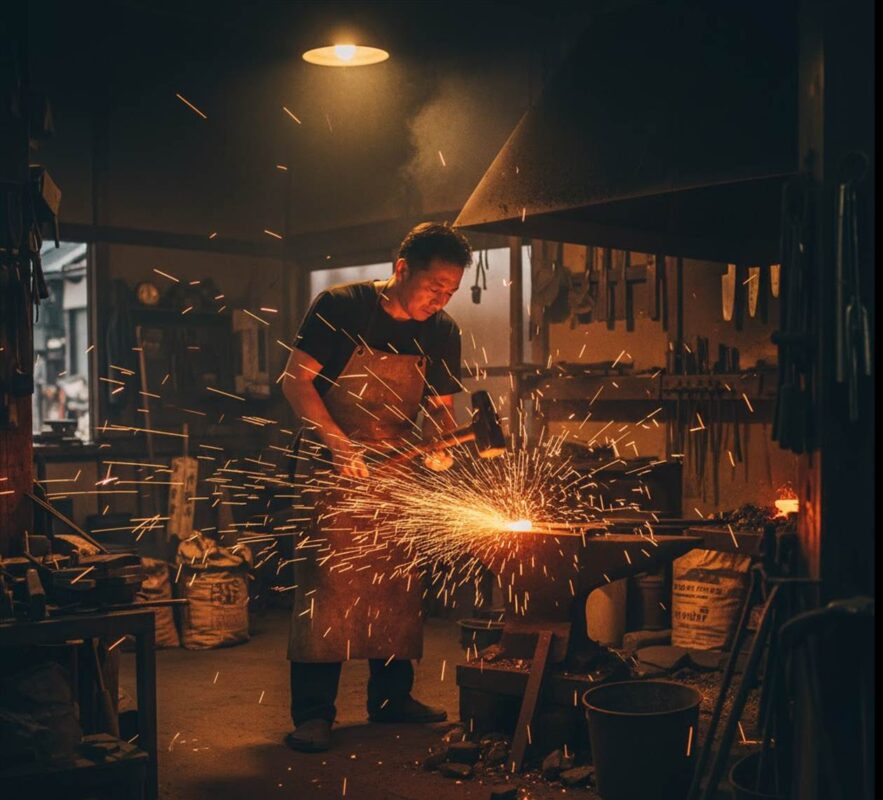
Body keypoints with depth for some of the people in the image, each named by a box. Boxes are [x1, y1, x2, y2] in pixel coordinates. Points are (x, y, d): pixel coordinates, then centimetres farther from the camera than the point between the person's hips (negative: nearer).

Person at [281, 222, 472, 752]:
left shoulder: (442, 333, 0)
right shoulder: (341, 307, -14)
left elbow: (440, 406, 8)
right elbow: (296, 381, -14)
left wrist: (441, 446, -15)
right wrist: (340, 445, -24)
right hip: (333, 463, -5)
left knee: (399, 583, 7)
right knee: (326, 579, -10)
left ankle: (392, 696, 22)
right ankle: (313, 712, -3)